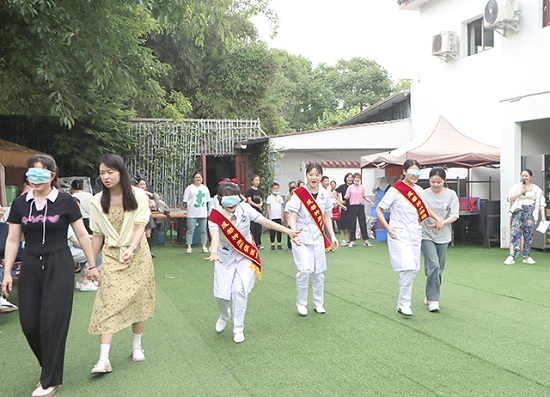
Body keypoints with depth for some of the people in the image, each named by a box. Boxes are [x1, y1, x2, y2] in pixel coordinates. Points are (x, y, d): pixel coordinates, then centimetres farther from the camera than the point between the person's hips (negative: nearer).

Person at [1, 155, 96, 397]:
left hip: (59, 266, -4)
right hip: (31, 266, 4)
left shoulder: (65, 202, -5)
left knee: (52, 322, -4)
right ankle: (49, 366, 29)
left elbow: (82, 235, 1)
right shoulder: (20, 203, 4)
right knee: (29, 323, 4)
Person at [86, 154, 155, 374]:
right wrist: (92, 265, 6)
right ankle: (104, 359, -11)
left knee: (137, 300, 6)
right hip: (111, 256, 1)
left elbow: (140, 226, -13)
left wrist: (132, 248, -30)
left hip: (136, 255, -1)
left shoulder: (138, 196, -6)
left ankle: (137, 346, 26)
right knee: (107, 303, -8)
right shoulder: (97, 201, 0)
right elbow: (97, 235, 5)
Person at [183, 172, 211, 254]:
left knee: (203, 230, 8)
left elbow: (207, 200, 18)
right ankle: (189, 247, 2)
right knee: (190, 230, -3)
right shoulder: (189, 188, 0)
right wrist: (186, 205, -14)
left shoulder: (205, 188, 13)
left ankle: (204, 246, 15)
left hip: (203, 213, 4)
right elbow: (185, 201, 0)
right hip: (192, 214, -4)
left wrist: (207, 209, 10)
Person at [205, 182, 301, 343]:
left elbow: (266, 221, -15)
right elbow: (215, 235, -37)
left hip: (245, 256, 0)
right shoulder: (216, 216, -19)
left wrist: (288, 231, -21)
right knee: (221, 294, -2)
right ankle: (224, 315, 35)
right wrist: (214, 253, -56)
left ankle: (238, 329, 5)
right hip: (225, 257, 0)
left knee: (239, 290, -13)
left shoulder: (245, 209, -14)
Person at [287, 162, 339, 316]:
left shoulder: (325, 194, 3)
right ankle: (301, 303, 4)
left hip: (318, 238, 4)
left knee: (319, 272, 9)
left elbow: (326, 217, 12)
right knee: (305, 270, -15)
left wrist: (332, 236, 7)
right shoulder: (299, 194, -11)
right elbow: (292, 217, -14)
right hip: (302, 238, -4)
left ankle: (318, 303, 25)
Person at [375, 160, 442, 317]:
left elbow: (424, 208, 29)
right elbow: (379, 210, -5)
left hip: (415, 236, 7)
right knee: (408, 268, -18)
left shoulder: (419, 190, 10)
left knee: (413, 270, 6)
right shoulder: (395, 190, -8)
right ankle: (404, 304, -7)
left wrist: (437, 219, 19)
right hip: (399, 236, -6)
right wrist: (388, 227, -14)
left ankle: (402, 303, 18)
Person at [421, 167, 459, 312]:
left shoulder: (451, 194, -1)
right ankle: (433, 299, -5)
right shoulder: (424, 194, -4)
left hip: (443, 236, 3)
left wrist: (442, 223, -20)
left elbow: (454, 216, -5)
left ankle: (430, 296, 27)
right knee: (433, 265, -14)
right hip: (427, 235, -2)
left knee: (439, 268, 10)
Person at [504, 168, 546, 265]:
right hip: (518, 211, -1)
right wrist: (520, 193, -14)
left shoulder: (536, 189, 9)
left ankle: (527, 257, 13)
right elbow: (509, 198, -3)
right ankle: (512, 257, -13)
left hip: (530, 213, 1)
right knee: (515, 233, -10)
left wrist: (543, 216, 1)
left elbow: (541, 204, 9)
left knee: (528, 235, 3)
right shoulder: (516, 186, 7)